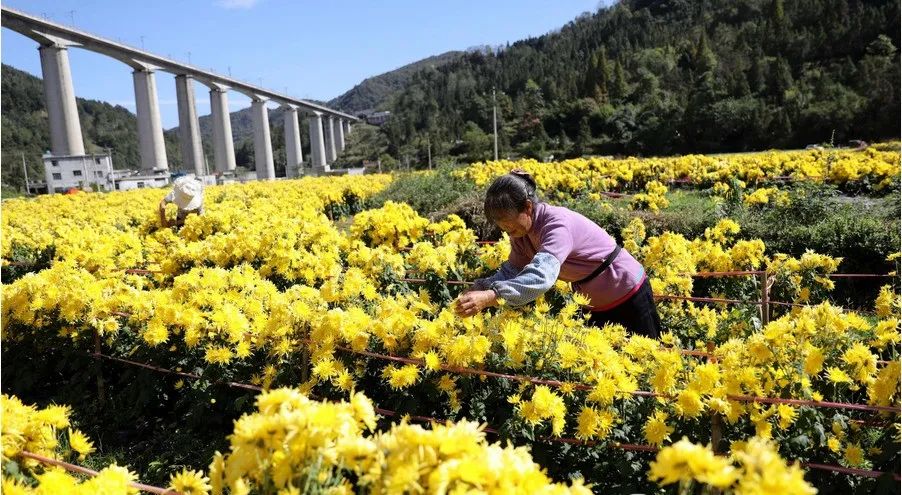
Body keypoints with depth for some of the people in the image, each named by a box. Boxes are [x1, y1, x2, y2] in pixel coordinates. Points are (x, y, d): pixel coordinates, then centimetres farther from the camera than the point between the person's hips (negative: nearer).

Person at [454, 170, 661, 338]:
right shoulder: (522, 232, -9)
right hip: (595, 304, 8)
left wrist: (489, 297, -60)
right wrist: (479, 288, -28)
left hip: (629, 294, -8)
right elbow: (511, 273, -9)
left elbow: (541, 276, -49)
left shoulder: (558, 223, -34)